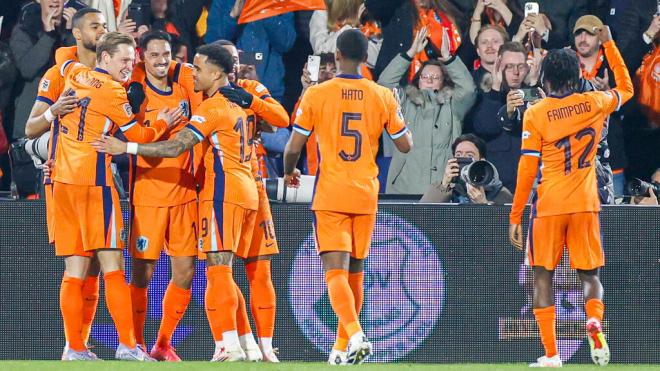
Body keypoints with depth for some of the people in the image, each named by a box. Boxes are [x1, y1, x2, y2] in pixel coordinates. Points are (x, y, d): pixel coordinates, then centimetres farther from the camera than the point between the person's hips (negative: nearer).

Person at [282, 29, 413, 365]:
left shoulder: (316, 94, -6)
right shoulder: (383, 97, 1)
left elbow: (294, 147, -3)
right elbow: (405, 145, 7)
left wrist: (289, 172, 18)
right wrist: (397, 118, 26)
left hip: (330, 195, -3)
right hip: (366, 194, 3)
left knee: (335, 269, -8)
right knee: (355, 269, 16)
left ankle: (354, 334, -31)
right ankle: (343, 347, 23)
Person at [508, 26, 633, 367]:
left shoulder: (535, 114, -4)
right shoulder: (593, 104, 2)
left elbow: (527, 169, -5)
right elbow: (626, 88, 23)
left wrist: (515, 216, 1)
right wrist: (608, 44, 29)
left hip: (549, 205, -2)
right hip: (585, 204, 2)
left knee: (542, 275, 6)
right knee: (590, 275, 12)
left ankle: (550, 354, -3)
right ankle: (594, 325, -20)